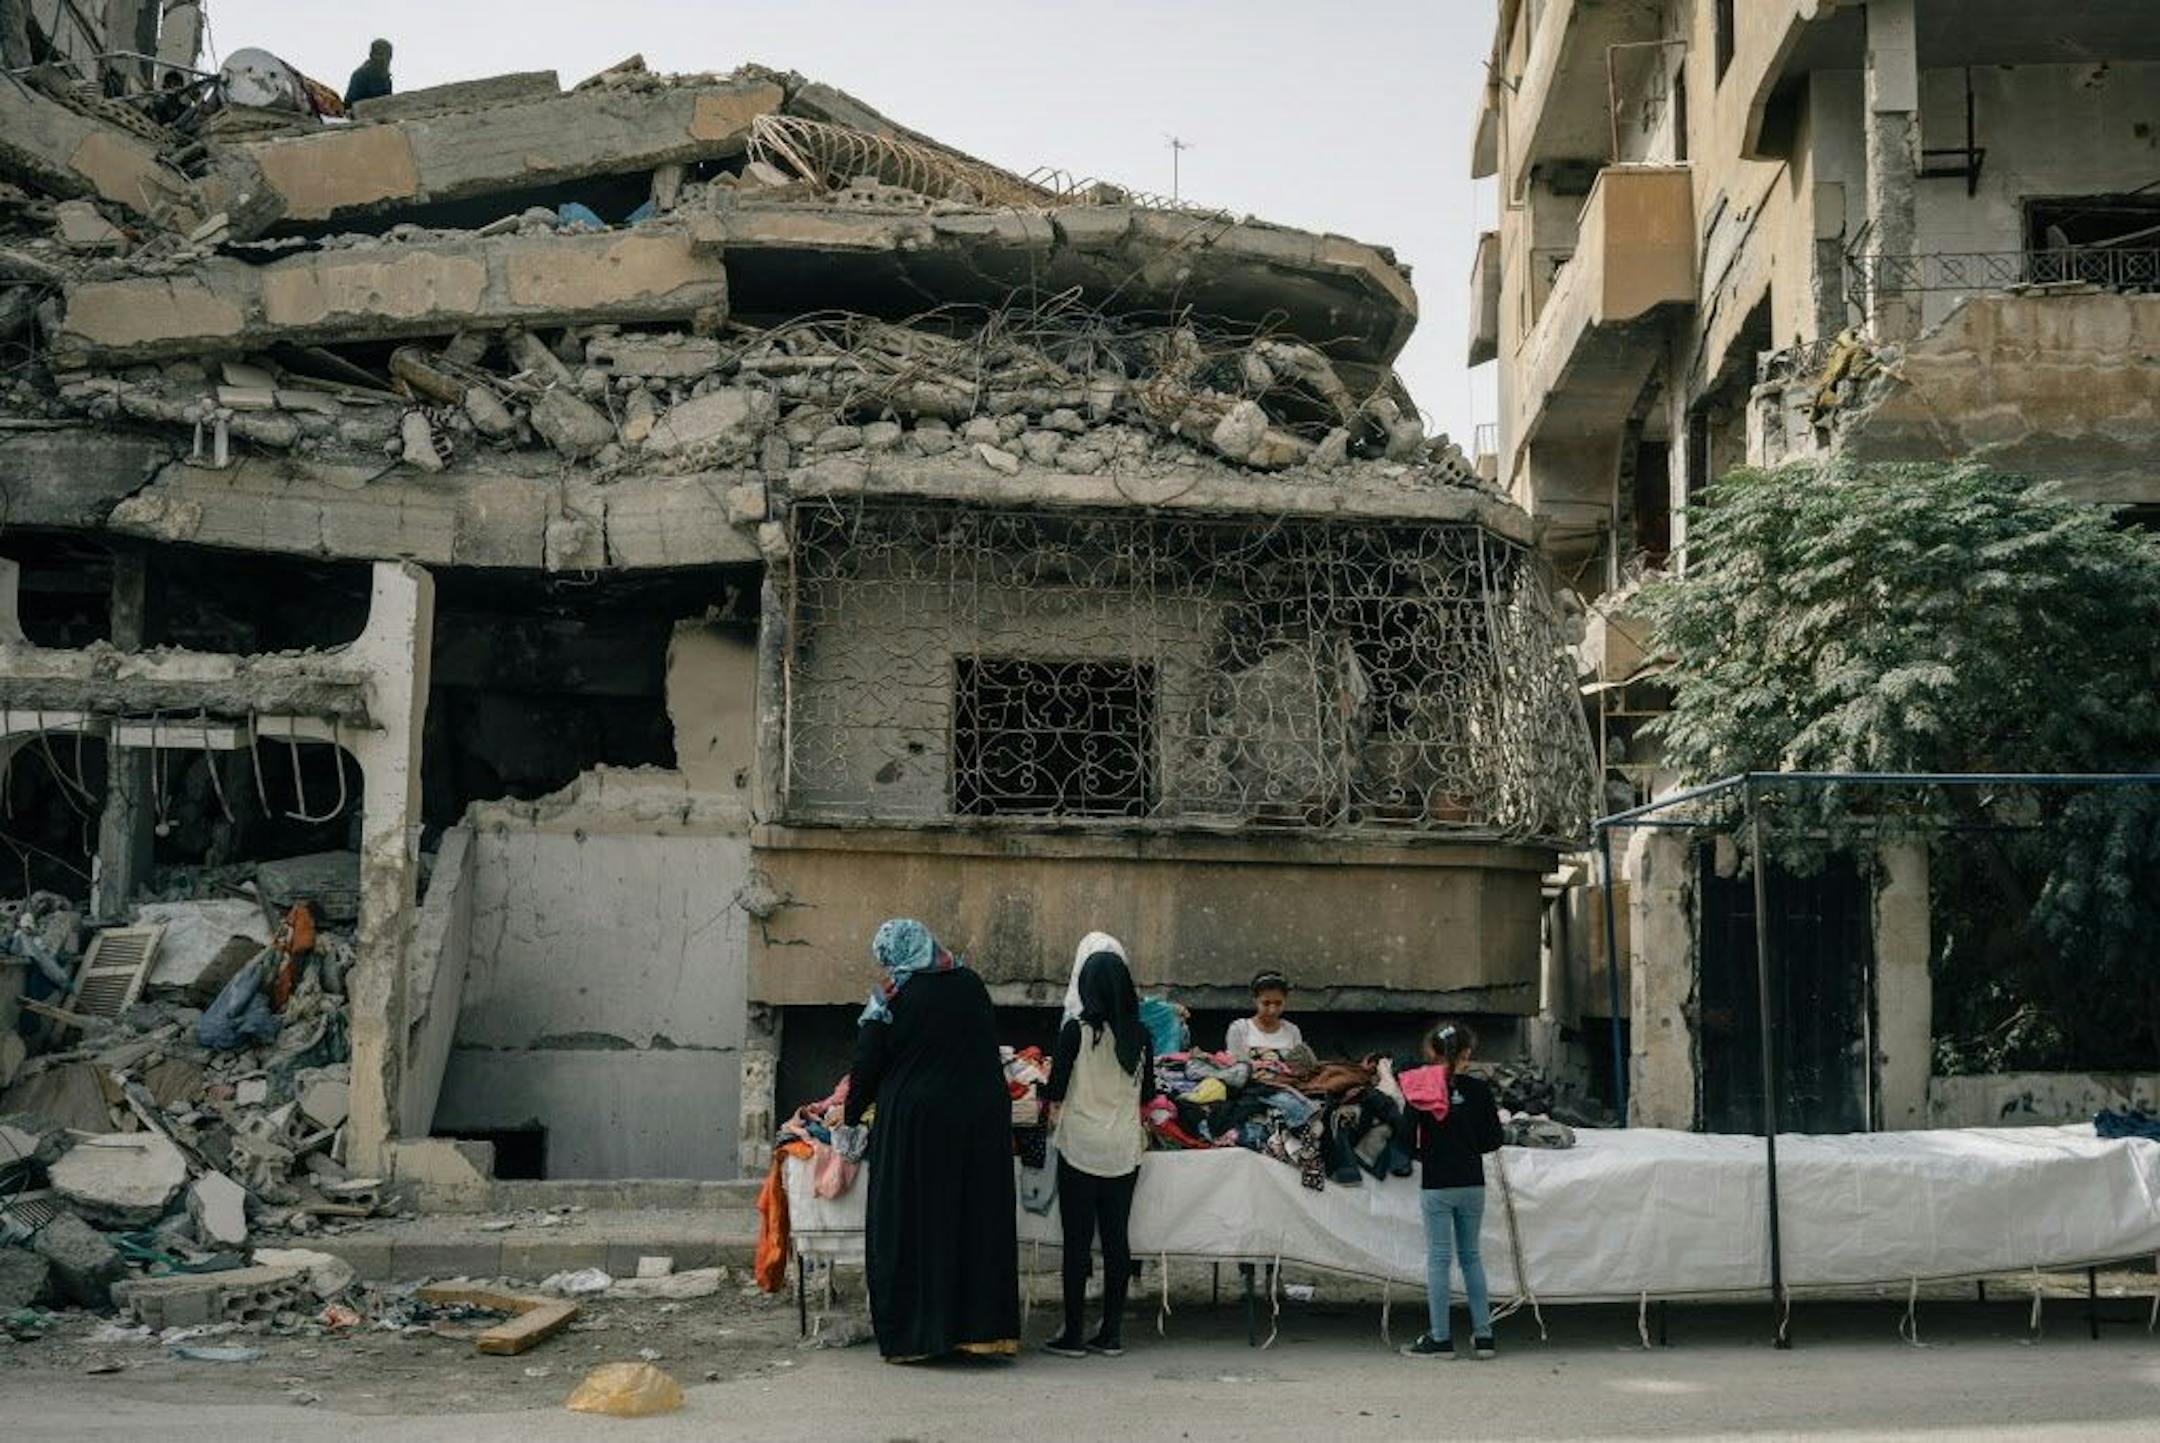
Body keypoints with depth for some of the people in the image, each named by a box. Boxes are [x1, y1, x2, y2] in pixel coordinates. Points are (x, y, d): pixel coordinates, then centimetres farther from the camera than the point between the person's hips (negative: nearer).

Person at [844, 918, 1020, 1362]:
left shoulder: (891, 998, -6)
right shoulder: (970, 985, 7)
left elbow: (867, 1066, -2)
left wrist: (851, 1119, 10)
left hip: (914, 1122, -4)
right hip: (983, 1120, 4)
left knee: (911, 1225, 4)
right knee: (979, 1221, 8)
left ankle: (910, 1336, 6)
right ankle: (984, 1326, 10)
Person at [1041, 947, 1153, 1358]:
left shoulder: (1076, 1031, -11)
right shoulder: (1139, 1035, 1)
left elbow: (1055, 1090, -6)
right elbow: (1146, 1087, 11)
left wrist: (1052, 1109, 14)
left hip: (1081, 1148, -4)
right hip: (1125, 1149, 4)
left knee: (1077, 1241, 2)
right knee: (1116, 1239, 8)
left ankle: (1073, 1335, 4)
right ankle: (1111, 1334, 12)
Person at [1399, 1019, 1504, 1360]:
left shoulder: (1421, 1089, -7)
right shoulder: (1479, 1089, -3)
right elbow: (1493, 1140, 1)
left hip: (1437, 1185, -2)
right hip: (1473, 1183, 3)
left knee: (1438, 1258, 3)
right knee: (1471, 1256, 14)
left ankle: (1440, 1338, 4)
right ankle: (1483, 1335, 14)